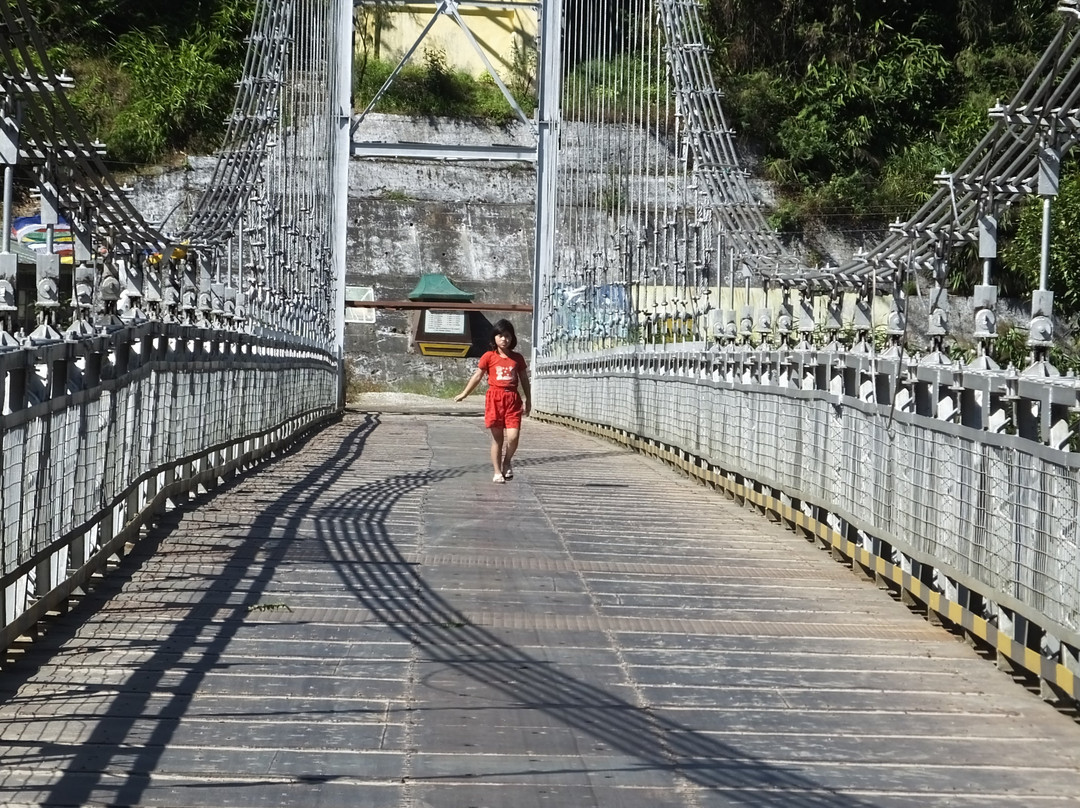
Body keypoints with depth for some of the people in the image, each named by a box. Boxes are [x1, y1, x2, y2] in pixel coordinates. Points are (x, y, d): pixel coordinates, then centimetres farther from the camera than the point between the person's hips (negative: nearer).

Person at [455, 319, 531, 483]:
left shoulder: (517, 358, 8)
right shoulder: (489, 357, 2)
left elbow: (524, 380, 16)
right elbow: (477, 377, 5)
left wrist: (528, 400, 16)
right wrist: (464, 394, 2)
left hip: (512, 399, 1)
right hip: (495, 398, -1)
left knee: (513, 436, -12)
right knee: (497, 438, 3)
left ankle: (507, 462, 16)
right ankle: (497, 472, 12)